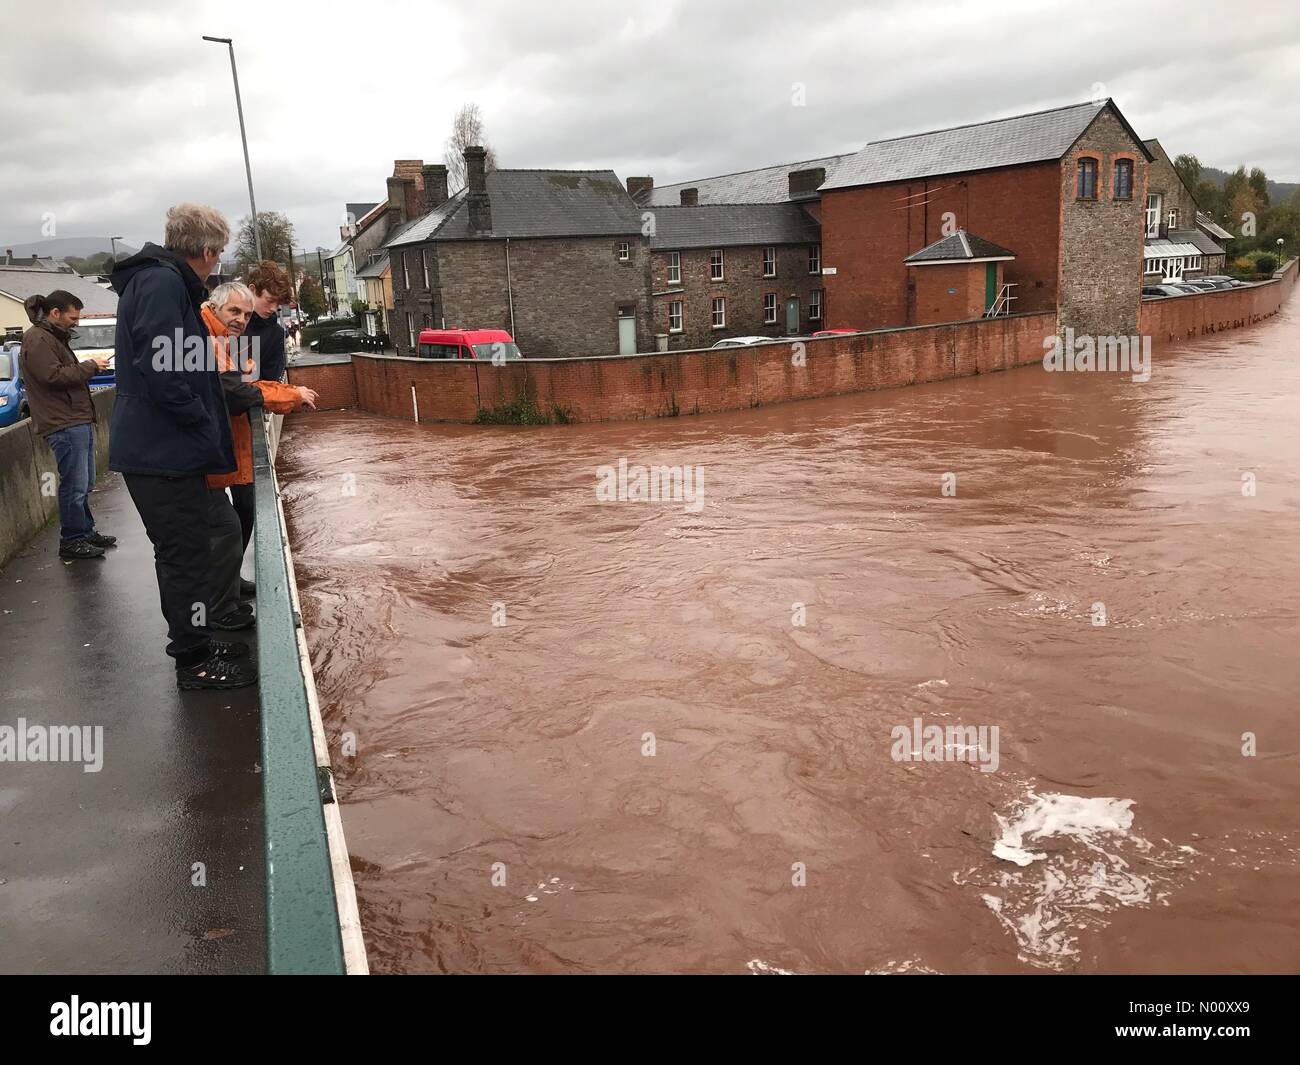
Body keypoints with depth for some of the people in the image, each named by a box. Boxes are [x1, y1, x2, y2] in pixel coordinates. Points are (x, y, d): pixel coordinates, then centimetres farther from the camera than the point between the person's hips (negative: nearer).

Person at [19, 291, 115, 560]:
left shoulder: (54, 337, 23)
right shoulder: (37, 340, -10)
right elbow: (53, 376, -19)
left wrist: (91, 367, 11)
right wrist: (90, 366, -11)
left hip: (79, 421, 10)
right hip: (65, 425, -10)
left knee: (84, 485, 15)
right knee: (74, 486, -8)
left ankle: (86, 532, 25)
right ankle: (71, 542, 0)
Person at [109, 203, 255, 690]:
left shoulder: (164, 281, 17)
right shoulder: (162, 283, -16)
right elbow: (160, 371, -26)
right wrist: (205, 425, -16)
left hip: (164, 448, 10)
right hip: (161, 452, -10)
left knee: (181, 552, 18)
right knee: (185, 554, -2)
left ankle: (191, 641, 31)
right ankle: (194, 660, 9)